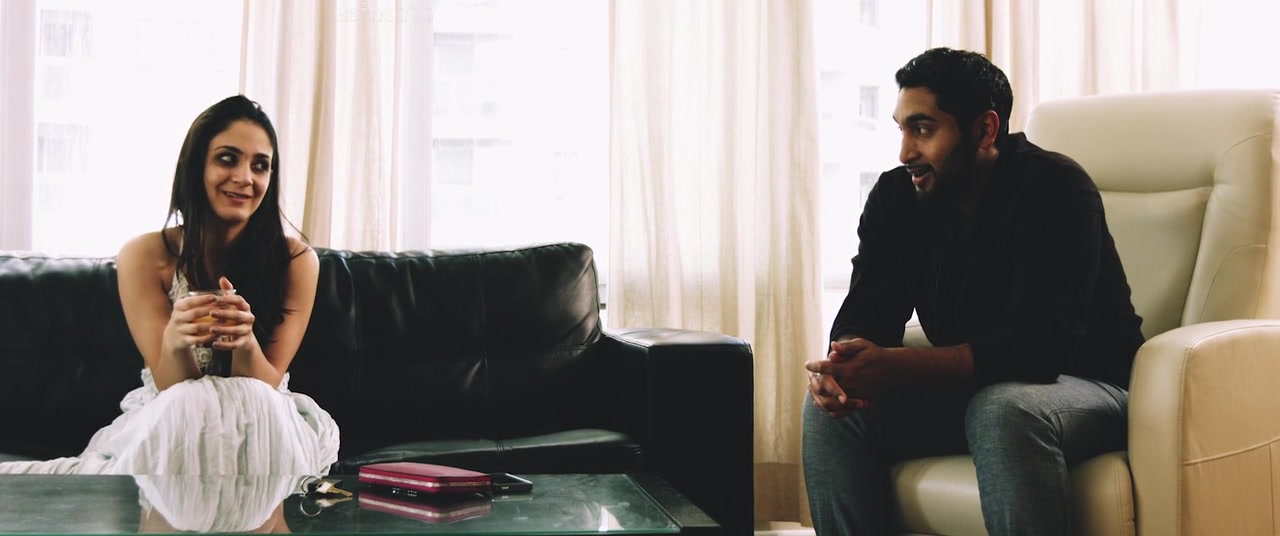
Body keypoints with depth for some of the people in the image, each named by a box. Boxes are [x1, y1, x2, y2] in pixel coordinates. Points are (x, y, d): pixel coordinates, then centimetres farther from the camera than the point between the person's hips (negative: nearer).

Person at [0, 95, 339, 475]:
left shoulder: (295, 260, -8)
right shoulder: (145, 257, -8)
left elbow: (267, 386, -10)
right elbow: (171, 388, -10)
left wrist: (246, 343, -34)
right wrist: (175, 341, -34)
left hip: (265, 431, 1)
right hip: (164, 428, -1)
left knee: (253, 402, -33)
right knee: (189, 406, -35)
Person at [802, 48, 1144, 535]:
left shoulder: (1056, 190, -21)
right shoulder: (896, 196, -2)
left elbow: (1044, 345, -30)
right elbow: (866, 312, -3)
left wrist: (898, 366, -38)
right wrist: (844, 363, -29)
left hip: (1084, 385, -5)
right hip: (968, 389, 6)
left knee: (1003, 409, -38)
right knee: (833, 405, -15)